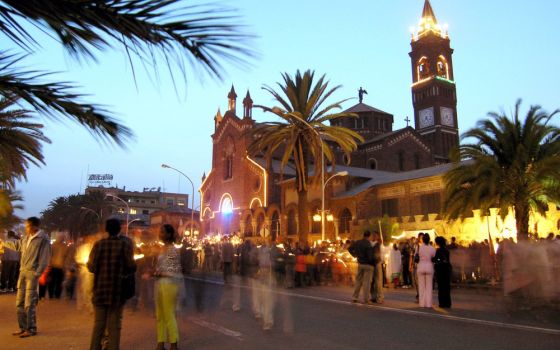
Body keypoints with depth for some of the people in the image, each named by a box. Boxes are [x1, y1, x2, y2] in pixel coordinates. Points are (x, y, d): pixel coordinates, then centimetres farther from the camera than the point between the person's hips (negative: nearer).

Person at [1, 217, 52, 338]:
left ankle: (31, 329, 3)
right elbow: (17, 245, 33)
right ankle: (23, 327, 20)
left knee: (29, 303, -6)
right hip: (23, 271, 8)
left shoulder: (43, 239, -11)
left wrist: (37, 274, -18)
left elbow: (45, 258, -13)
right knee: (20, 302, 11)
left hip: (32, 273, -8)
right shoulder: (26, 238, 11)